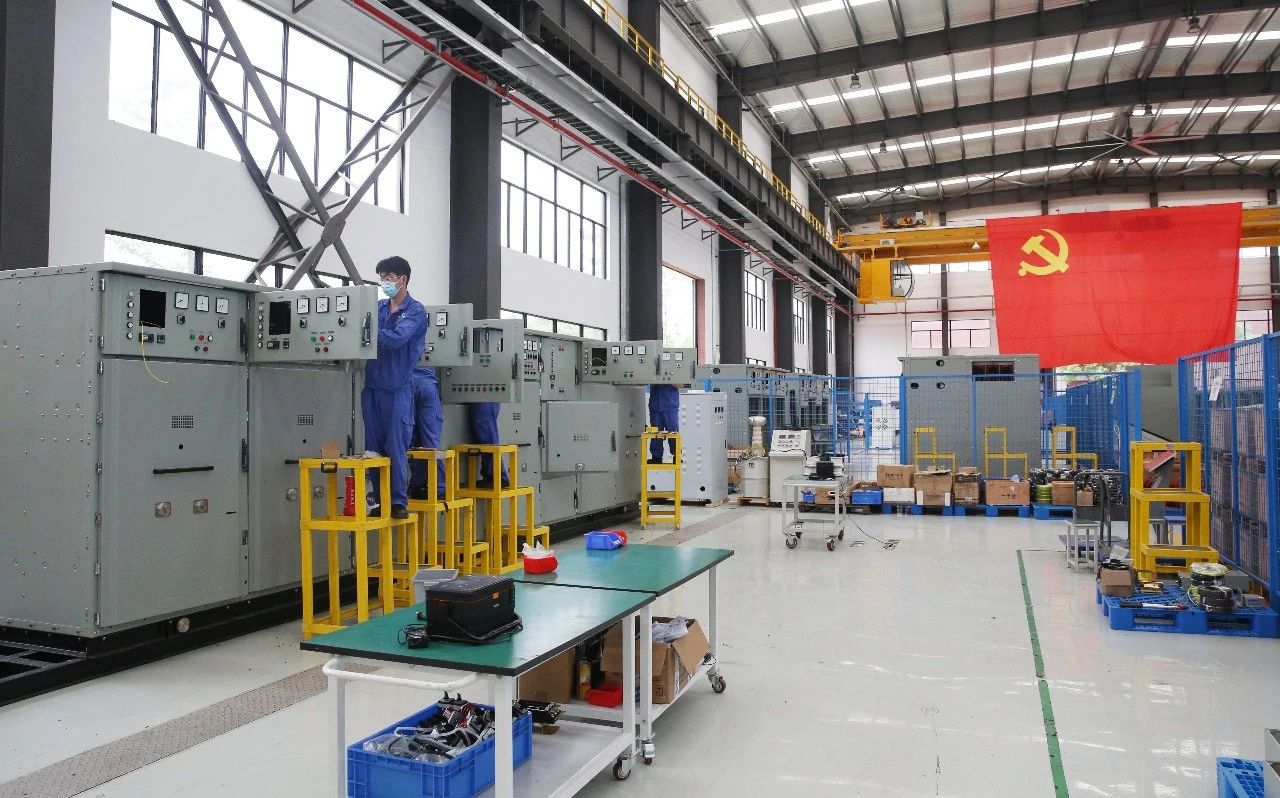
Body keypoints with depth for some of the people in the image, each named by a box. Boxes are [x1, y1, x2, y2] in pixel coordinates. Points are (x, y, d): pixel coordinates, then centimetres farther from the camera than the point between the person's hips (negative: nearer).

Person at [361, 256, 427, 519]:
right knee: (374, 447, 7)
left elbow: (396, 338, -16)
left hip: (398, 388, -5)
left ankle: (399, 501, 3)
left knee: (396, 447, -5)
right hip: (373, 386, 5)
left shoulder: (415, 310, -2)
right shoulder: (379, 307, 15)